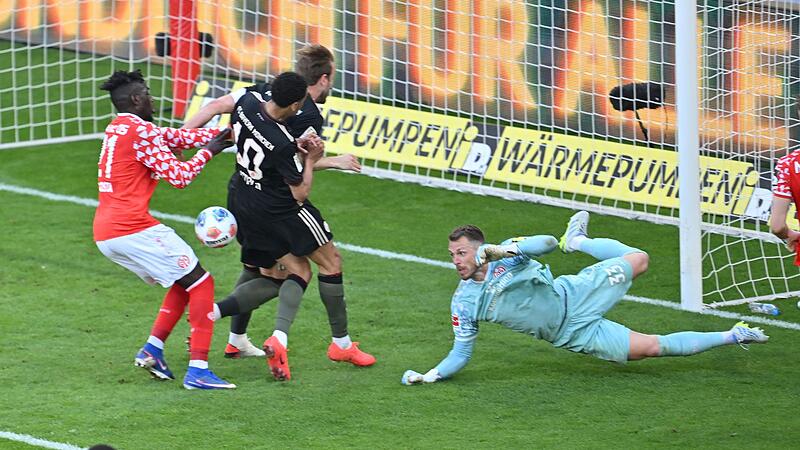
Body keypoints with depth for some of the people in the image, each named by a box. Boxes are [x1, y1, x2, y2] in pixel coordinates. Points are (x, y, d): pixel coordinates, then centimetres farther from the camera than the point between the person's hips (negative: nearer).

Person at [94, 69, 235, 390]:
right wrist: (207, 152, 4)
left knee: (183, 283, 21)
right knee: (201, 283, -2)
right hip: (133, 229, -9)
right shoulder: (141, 132, -11)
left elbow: (176, 136, 19)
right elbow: (179, 177, -12)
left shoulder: (118, 129, 19)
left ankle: (152, 350, 8)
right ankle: (198, 370, -11)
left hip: (105, 236, 9)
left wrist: (223, 134, 11)